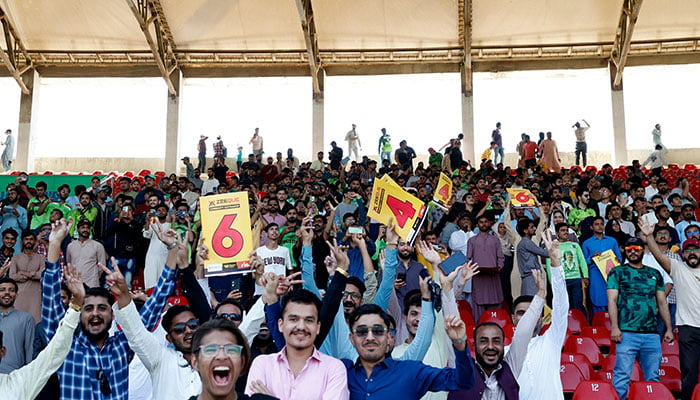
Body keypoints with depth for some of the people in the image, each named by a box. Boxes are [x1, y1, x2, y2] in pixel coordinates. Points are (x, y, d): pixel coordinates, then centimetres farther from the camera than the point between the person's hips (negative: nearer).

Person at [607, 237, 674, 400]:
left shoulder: (654, 274, 18)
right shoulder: (617, 272, 6)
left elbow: (662, 303, 19)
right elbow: (612, 300, -1)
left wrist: (669, 328, 11)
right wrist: (614, 327, -11)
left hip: (652, 333, 4)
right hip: (627, 333, -4)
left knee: (653, 377, 6)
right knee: (622, 375, -6)